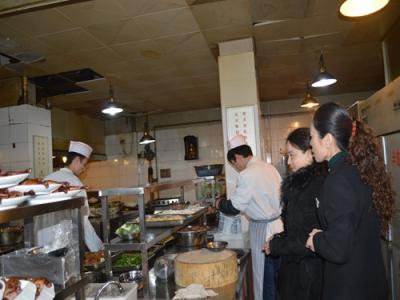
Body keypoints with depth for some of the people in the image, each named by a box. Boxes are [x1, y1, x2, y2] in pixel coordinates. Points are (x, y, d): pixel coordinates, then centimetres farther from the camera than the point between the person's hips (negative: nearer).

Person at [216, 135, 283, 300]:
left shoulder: (247, 175, -19)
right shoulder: (269, 167, 5)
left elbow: (234, 207, -15)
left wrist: (220, 204, 4)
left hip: (264, 231, -8)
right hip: (278, 225, 8)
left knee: (264, 277, 7)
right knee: (277, 277, 20)